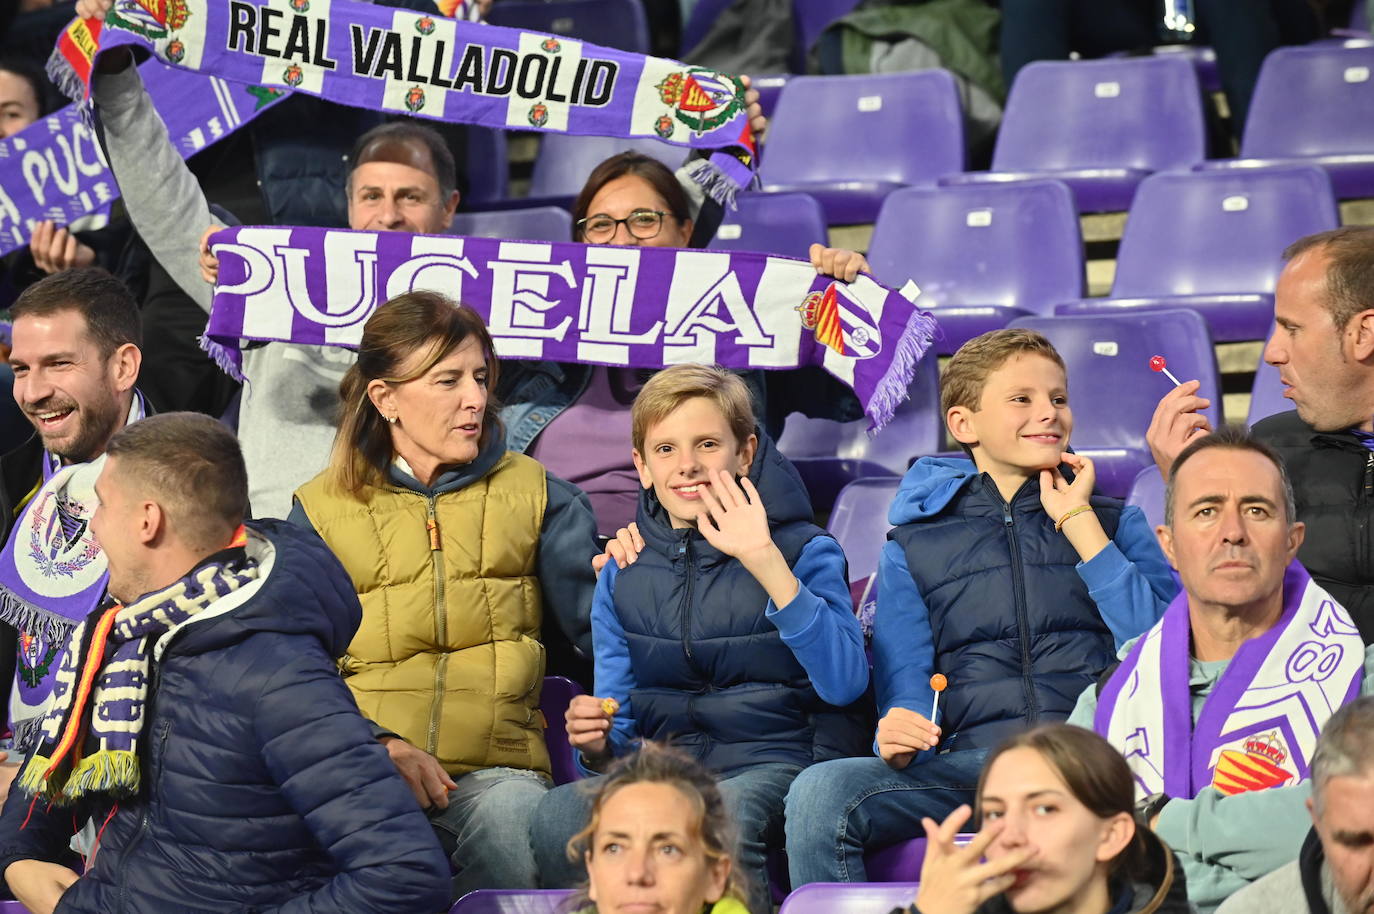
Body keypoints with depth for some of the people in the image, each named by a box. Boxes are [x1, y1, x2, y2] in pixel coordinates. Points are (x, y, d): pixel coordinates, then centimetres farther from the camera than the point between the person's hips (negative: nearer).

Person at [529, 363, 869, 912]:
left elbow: (845, 682, -16)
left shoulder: (804, 550, 2)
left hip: (772, 763, -3)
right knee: (558, 816, -30)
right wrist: (598, 746, -9)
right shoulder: (622, 574, 14)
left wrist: (765, 560, -22)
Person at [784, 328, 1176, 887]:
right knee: (819, 793, -29)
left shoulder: (1117, 524, 21)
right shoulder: (915, 545, 22)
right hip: (970, 764, 1)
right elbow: (904, 684, 14)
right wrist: (898, 741, -10)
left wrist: (1079, 522, 5)